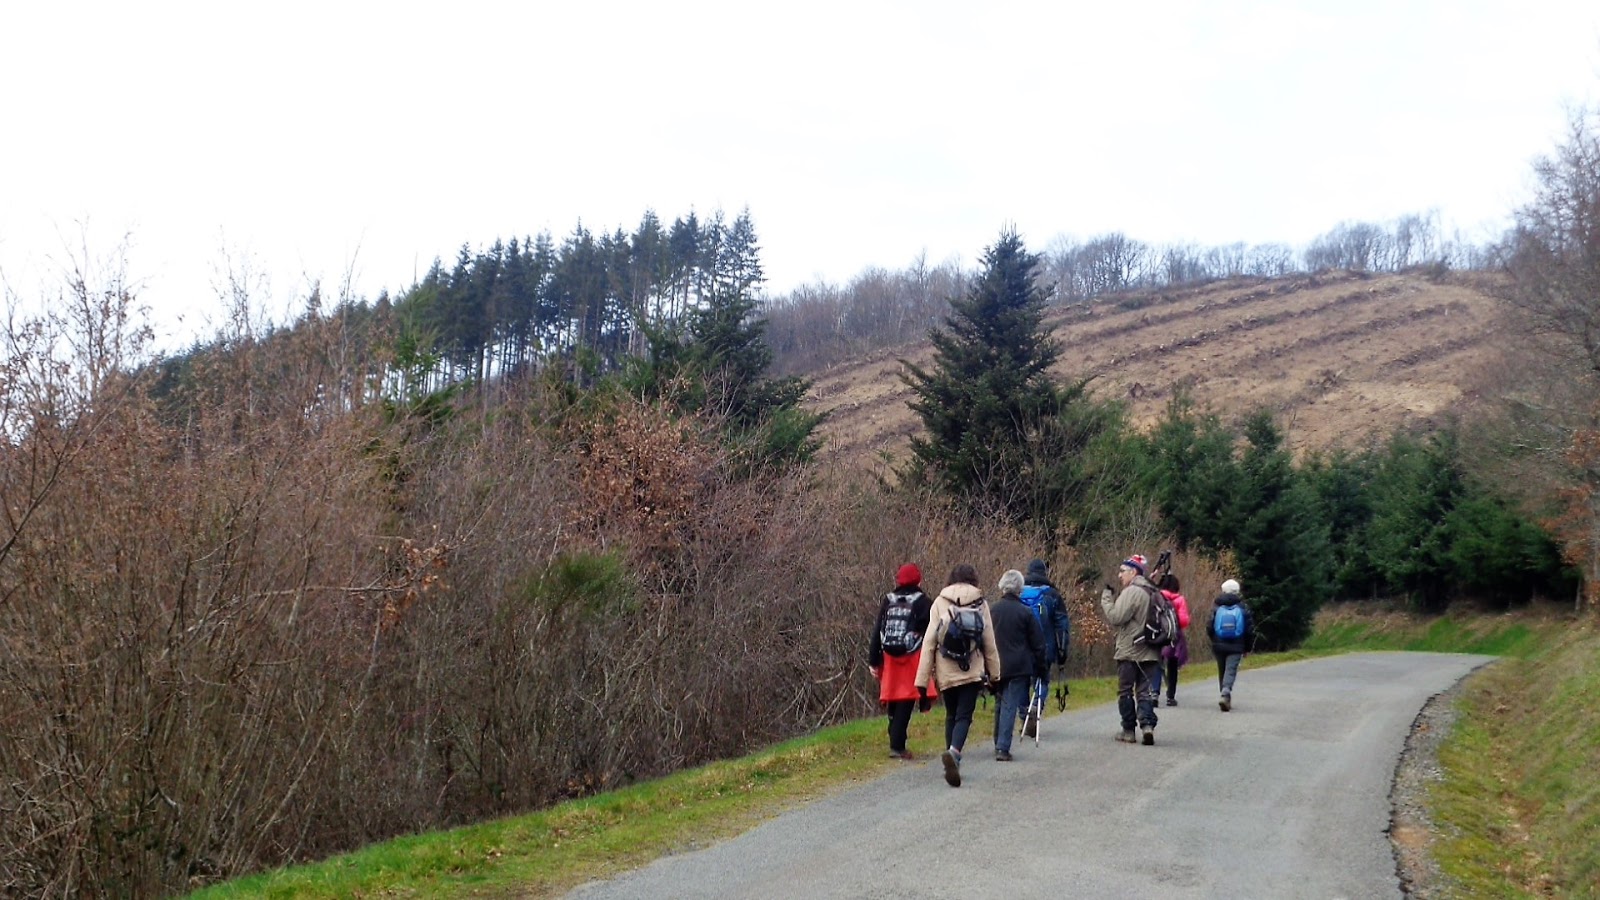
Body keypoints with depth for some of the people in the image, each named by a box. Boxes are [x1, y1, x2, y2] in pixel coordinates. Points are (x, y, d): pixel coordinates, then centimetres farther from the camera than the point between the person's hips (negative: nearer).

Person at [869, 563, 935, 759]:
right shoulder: (923, 602, -2)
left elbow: (877, 631, 8)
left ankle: (896, 743, 20)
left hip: (890, 657, 4)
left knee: (893, 703, 14)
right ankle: (897, 746, -7)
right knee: (906, 703, -3)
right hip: (913, 659, -4)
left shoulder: (887, 601, 9)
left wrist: (873, 661, 11)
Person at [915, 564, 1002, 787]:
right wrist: (994, 675, 15)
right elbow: (989, 643, 5)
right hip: (972, 671, -1)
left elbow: (929, 642, -2)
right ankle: (954, 751, -29)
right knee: (964, 716, -2)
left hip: (946, 672, 2)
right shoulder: (980, 604, 2)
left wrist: (923, 680, 0)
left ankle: (953, 762, 17)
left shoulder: (940, 603, 2)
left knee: (951, 716, 18)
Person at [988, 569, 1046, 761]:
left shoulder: (991, 611, 3)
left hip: (996, 666, 4)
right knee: (1010, 705, -5)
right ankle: (1003, 748, -12)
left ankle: (999, 744, 24)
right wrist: (1041, 667, 9)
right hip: (1018, 667, -4)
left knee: (1000, 705, 17)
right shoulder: (1025, 613, -6)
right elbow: (1038, 644, -1)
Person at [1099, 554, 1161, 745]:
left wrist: (1107, 598, -8)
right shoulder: (1153, 593, 13)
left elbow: (1115, 617, -21)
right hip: (1149, 652, 7)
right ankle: (1147, 724, -10)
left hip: (1129, 652, -7)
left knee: (1125, 691, 5)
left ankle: (1128, 730, 8)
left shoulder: (1131, 592, -15)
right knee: (1145, 691, 6)